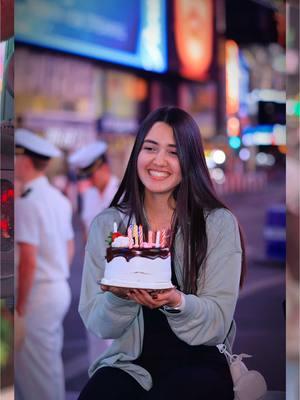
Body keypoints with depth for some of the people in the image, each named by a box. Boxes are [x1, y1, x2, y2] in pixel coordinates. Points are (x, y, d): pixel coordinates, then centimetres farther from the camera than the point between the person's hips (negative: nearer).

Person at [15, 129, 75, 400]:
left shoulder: (26, 202, -18)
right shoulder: (59, 198, 9)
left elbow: (28, 260, -22)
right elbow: (69, 249, 16)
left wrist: (21, 304, -15)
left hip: (38, 293, -9)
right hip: (60, 289, 9)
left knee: (34, 371, 2)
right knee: (51, 363, 19)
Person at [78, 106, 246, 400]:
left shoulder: (219, 224, -4)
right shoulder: (106, 225, 3)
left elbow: (218, 323, -8)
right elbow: (97, 324, 0)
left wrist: (176, 301, -28)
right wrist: (120, 297, -22)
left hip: (198, 362, -1)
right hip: (129, 362, 1)